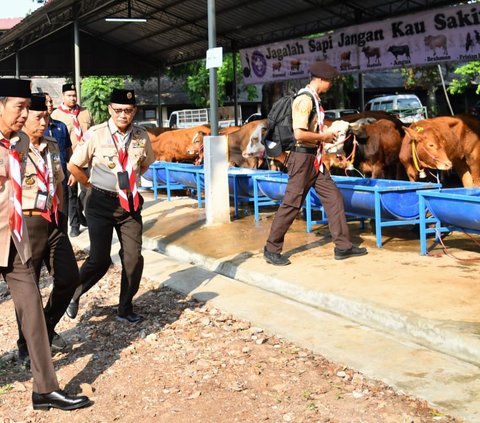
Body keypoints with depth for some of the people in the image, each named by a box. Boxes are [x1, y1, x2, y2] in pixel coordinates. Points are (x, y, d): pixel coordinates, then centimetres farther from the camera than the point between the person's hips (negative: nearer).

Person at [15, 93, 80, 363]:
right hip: (27, 224, -7)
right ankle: (27, 346, 23)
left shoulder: (52, 146, 9)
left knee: (69, 278, 9)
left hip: (53, 222, 7)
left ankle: (47, 328, 32)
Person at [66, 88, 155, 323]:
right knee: (100, 259, -6)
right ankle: (73, 293, 22)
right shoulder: (95, 135, -12)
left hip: (130, 203, 4)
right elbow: (74, 166, -4)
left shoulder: (141, 137, -1)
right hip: (101, 202, -4)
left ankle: (125, 309, 18)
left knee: (133, 258, 1)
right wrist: (93, 185, 3)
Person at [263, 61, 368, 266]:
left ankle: (343, 246, 13)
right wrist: (324, 137, -12)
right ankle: (271, 250, 8)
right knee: (291, 204, -3)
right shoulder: (304, 99, -17)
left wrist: (327, 133, 8)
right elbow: (300, 134, -24)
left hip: (315, 159, 10)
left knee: (333, 197, 8)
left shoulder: (314, 99, 13)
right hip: (303, 158, -10)